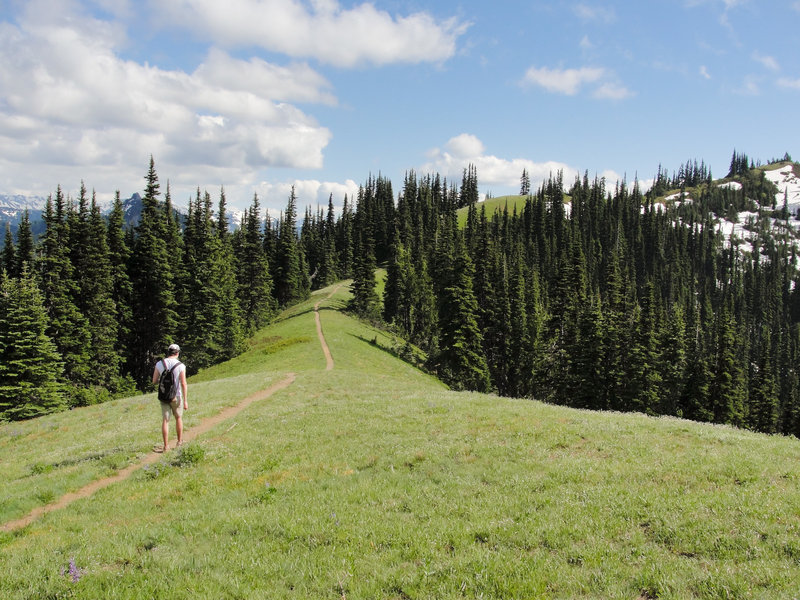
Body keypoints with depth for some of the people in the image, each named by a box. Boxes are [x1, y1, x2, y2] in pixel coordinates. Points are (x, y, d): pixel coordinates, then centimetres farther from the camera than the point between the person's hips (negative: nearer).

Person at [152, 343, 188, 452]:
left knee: (165, 420, 4)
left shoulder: (159, 364, -3)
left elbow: (154, 381, 0)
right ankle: (180, 441, 27)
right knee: (178, 418, 18)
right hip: (176, 396, -1)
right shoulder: (181, 366, -11)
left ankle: (166, 446, 0)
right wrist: (185, 401, -10)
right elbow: (183, 384, -13)